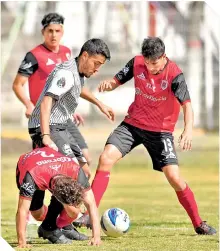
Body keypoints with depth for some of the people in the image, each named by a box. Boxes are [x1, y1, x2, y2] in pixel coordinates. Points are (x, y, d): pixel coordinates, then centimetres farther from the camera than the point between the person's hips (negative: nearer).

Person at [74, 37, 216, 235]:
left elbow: (187, 104, -29)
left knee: (174, 177, -11)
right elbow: (117, 81, 4)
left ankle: (199, 224, 6)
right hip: (133, 124, 3)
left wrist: (188, 129, -47)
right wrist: (108, 84, -21)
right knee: (106, 158, -15)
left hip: (160, 130, -3)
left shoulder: (174, 75, -20)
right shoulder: (137, 63, -8)